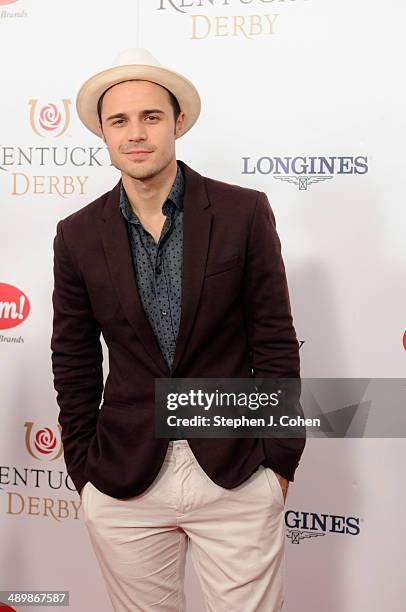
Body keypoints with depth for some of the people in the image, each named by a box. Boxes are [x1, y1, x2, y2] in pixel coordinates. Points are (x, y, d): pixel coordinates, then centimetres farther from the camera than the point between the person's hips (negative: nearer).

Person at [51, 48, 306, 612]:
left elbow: (276, 343, -2)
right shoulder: (78, 235, 0)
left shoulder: (244, 212, -5)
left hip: (237, 478, -1)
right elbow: (74, 364, 6)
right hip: (123, 482, 2)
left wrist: (280, 461, -1)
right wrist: (84, 471, 6)